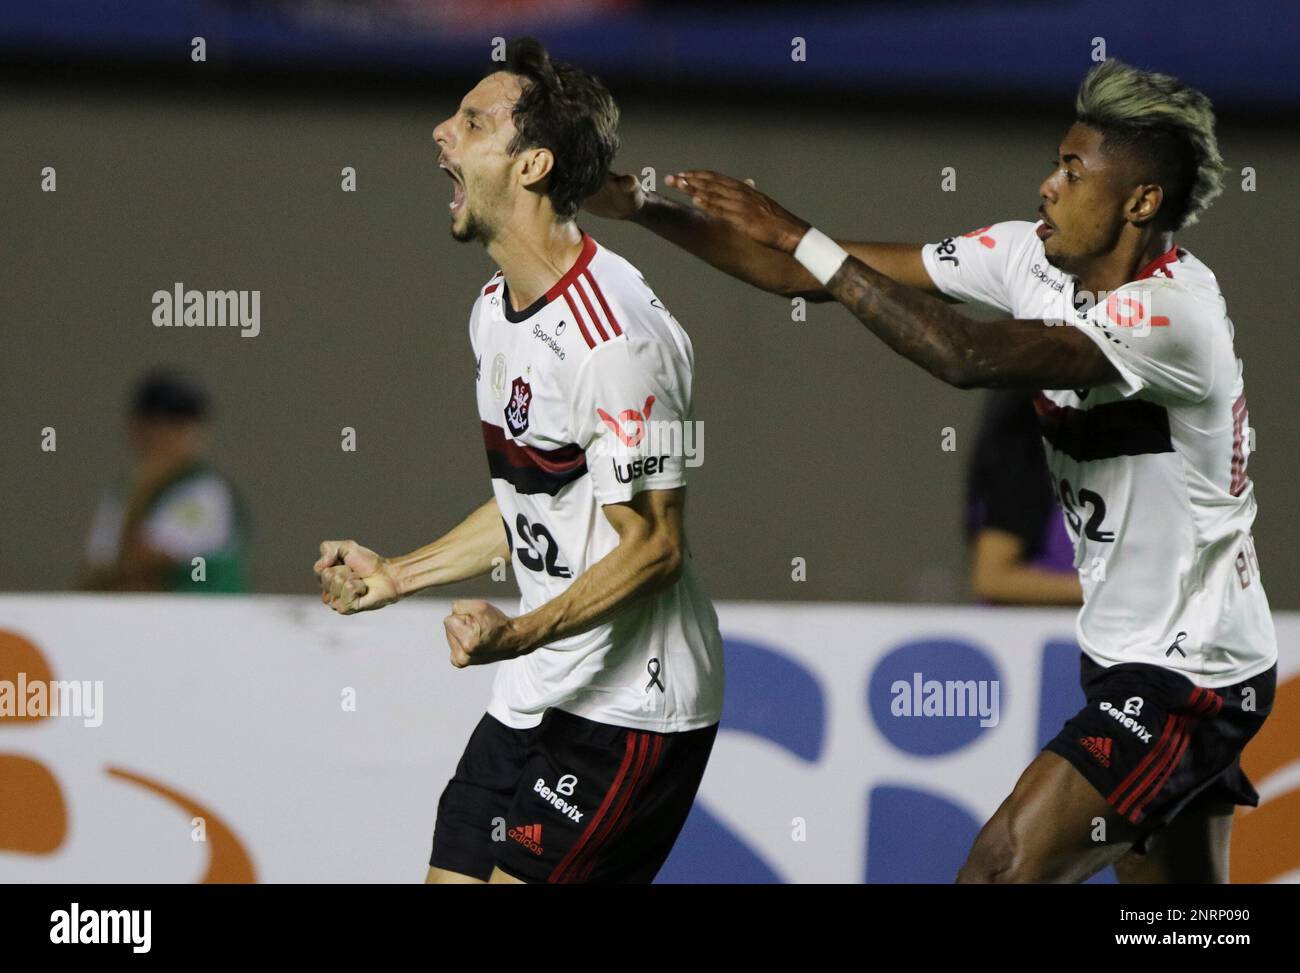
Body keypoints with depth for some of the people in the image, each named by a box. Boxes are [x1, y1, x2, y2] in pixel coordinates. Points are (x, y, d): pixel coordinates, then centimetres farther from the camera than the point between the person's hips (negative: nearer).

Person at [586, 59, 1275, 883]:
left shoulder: (1175, 311, -25)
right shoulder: (1029, 257, -1)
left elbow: (965, 357, -36)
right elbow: (807, 278, 0)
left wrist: (798, 237, -30)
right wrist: (641, 208, -8)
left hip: (1190, 678, -9)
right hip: (1127, 658, 9)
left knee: (1005, 866, -18)